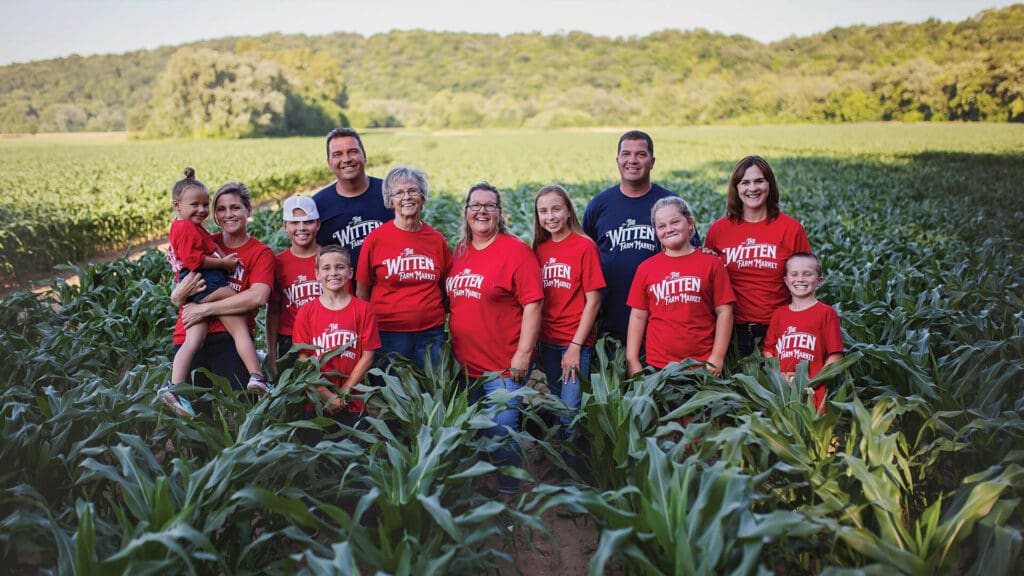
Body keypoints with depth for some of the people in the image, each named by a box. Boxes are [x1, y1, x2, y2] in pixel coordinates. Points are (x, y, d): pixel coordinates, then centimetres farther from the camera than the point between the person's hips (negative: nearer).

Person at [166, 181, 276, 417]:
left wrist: (205, 309, -14)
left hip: (229, 338, -2)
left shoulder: (261, 253, 5)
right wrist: (181, 293, -11)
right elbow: (176, 299, 13)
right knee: (196, 404, -8)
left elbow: (258, 296, -13)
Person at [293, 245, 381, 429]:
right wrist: (326, 395, -9)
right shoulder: (306, 312, 2)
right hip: (316, 402, 1)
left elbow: (367, 356, -2)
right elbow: (304, 359, -1)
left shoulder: (363, 309, 0)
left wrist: (343, 393, -8)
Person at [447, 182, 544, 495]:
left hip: (503, 367, -6)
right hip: (464, 364, 6)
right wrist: (451, 349, 14)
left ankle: (508, 494, 17)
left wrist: (523, 355, -17)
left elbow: (532, 305, -13)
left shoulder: (515, 250, -9)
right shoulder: (459, 252, 10)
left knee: (502, 432, -2)